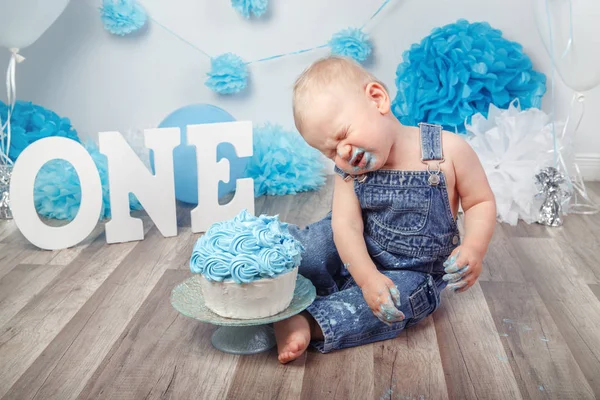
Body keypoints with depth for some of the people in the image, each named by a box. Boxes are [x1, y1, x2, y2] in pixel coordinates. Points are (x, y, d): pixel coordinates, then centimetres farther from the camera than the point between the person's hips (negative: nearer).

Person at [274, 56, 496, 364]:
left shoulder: (448, 151, -19)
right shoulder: (349, 171, -9)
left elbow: (481, 203, -9)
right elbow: (346, 225, -17)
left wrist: (473, 248, -28)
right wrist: (368, 278, -32)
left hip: (414, 273, -2)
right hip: (357, 258, 3)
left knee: (396, 301, -33)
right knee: (314, 243, -23)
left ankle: (305, 322, -33)